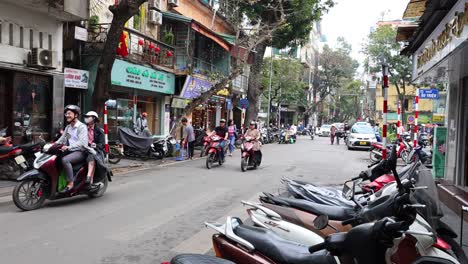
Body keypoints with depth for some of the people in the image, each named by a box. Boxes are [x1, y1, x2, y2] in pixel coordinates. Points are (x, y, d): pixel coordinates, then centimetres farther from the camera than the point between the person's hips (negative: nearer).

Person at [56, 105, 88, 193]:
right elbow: (62, 139, 20)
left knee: (65, 160, -32)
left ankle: (70, 183, -28)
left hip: (80, 152, -8)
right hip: (70, 151, 8)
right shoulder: (68, 127, 21)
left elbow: (82, 142, -20)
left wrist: (68, 147, -31)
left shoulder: (82, 126, -7)